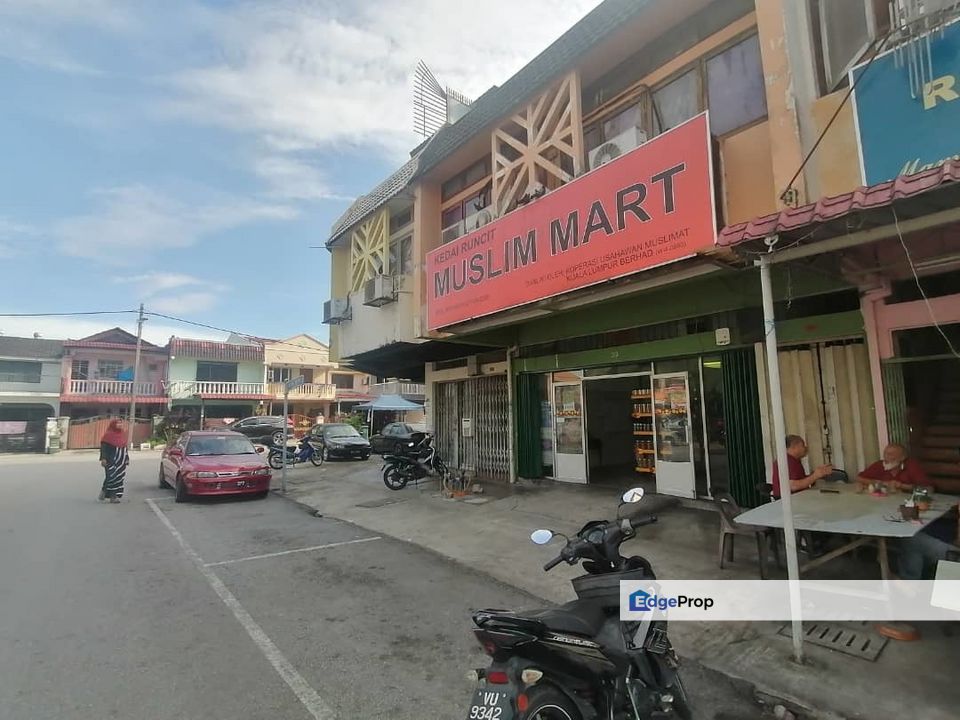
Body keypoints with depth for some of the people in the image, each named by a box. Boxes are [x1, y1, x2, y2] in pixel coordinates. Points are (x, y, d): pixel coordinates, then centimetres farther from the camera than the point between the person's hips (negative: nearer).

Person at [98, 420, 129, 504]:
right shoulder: (108, 435, -4)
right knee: (111, 476, -11)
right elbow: (104, 447, -10)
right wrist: (103, 458, -19)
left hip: (121, 461, 6)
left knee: (119, 477, 3)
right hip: (111, 460, -6)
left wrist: (127, 458, 18)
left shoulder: (123, 434, 14)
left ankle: (114, 496, 9)